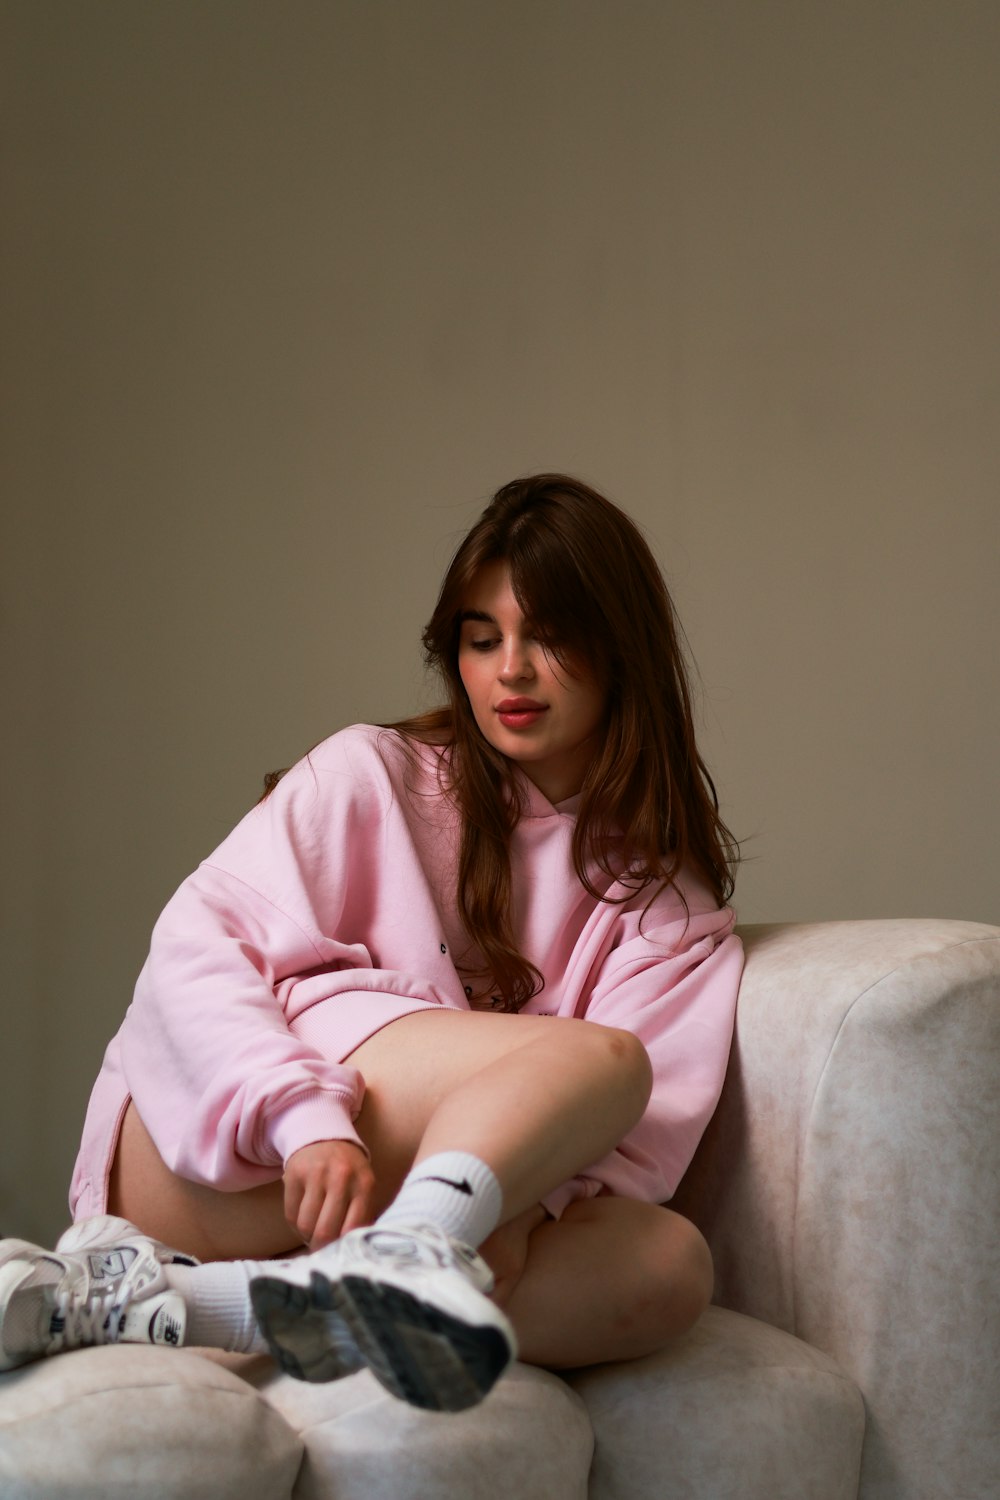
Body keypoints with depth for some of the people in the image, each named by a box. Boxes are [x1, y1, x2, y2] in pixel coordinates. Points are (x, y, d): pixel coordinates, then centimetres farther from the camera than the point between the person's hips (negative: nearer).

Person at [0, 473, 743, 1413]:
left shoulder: (667, 892, 14)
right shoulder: (373, 775, 9)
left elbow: (650, 1130, -2)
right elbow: (196, 949, -6)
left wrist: (518, 1200, -24)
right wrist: (306, 1115, -25)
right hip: (213, 1162, -3)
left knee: (669, 1265, -29)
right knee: (597, 1058, -24)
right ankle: (407, 1259, -52)